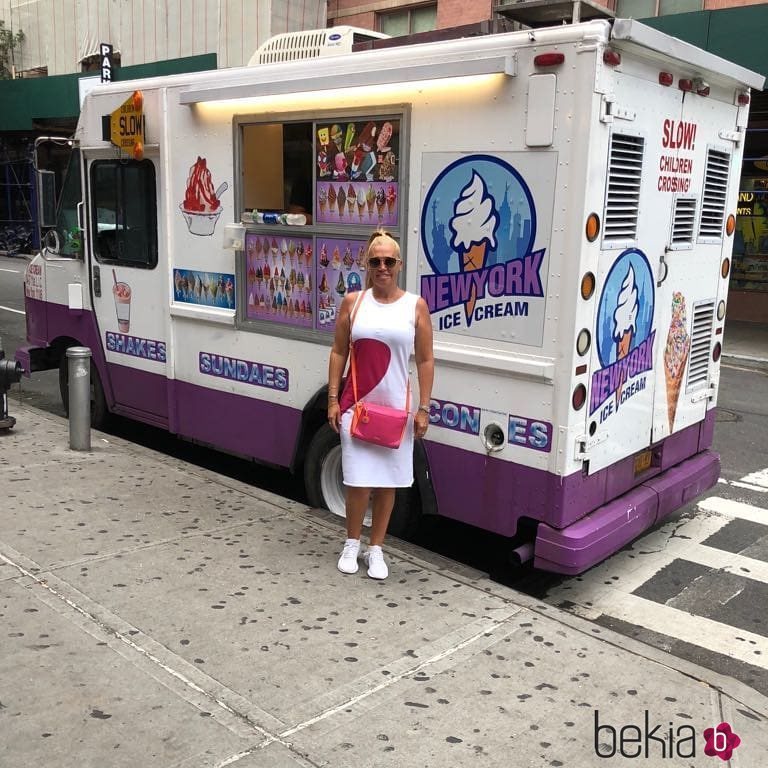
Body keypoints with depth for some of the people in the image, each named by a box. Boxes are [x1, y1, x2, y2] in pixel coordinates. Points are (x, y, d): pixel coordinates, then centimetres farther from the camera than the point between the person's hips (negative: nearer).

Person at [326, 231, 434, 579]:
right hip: (356, 405, 0)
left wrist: (423, 409, -4)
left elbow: (425, 361, 0)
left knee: (387, 481, 8)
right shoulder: (353, 302, 2)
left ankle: (375, 549, 24)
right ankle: (352, 544, 24)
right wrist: (333, 399, 0)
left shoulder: (416, 306, -1)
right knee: (358, 480, 2)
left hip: (396, 407, 0)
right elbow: (338, 352, 5)